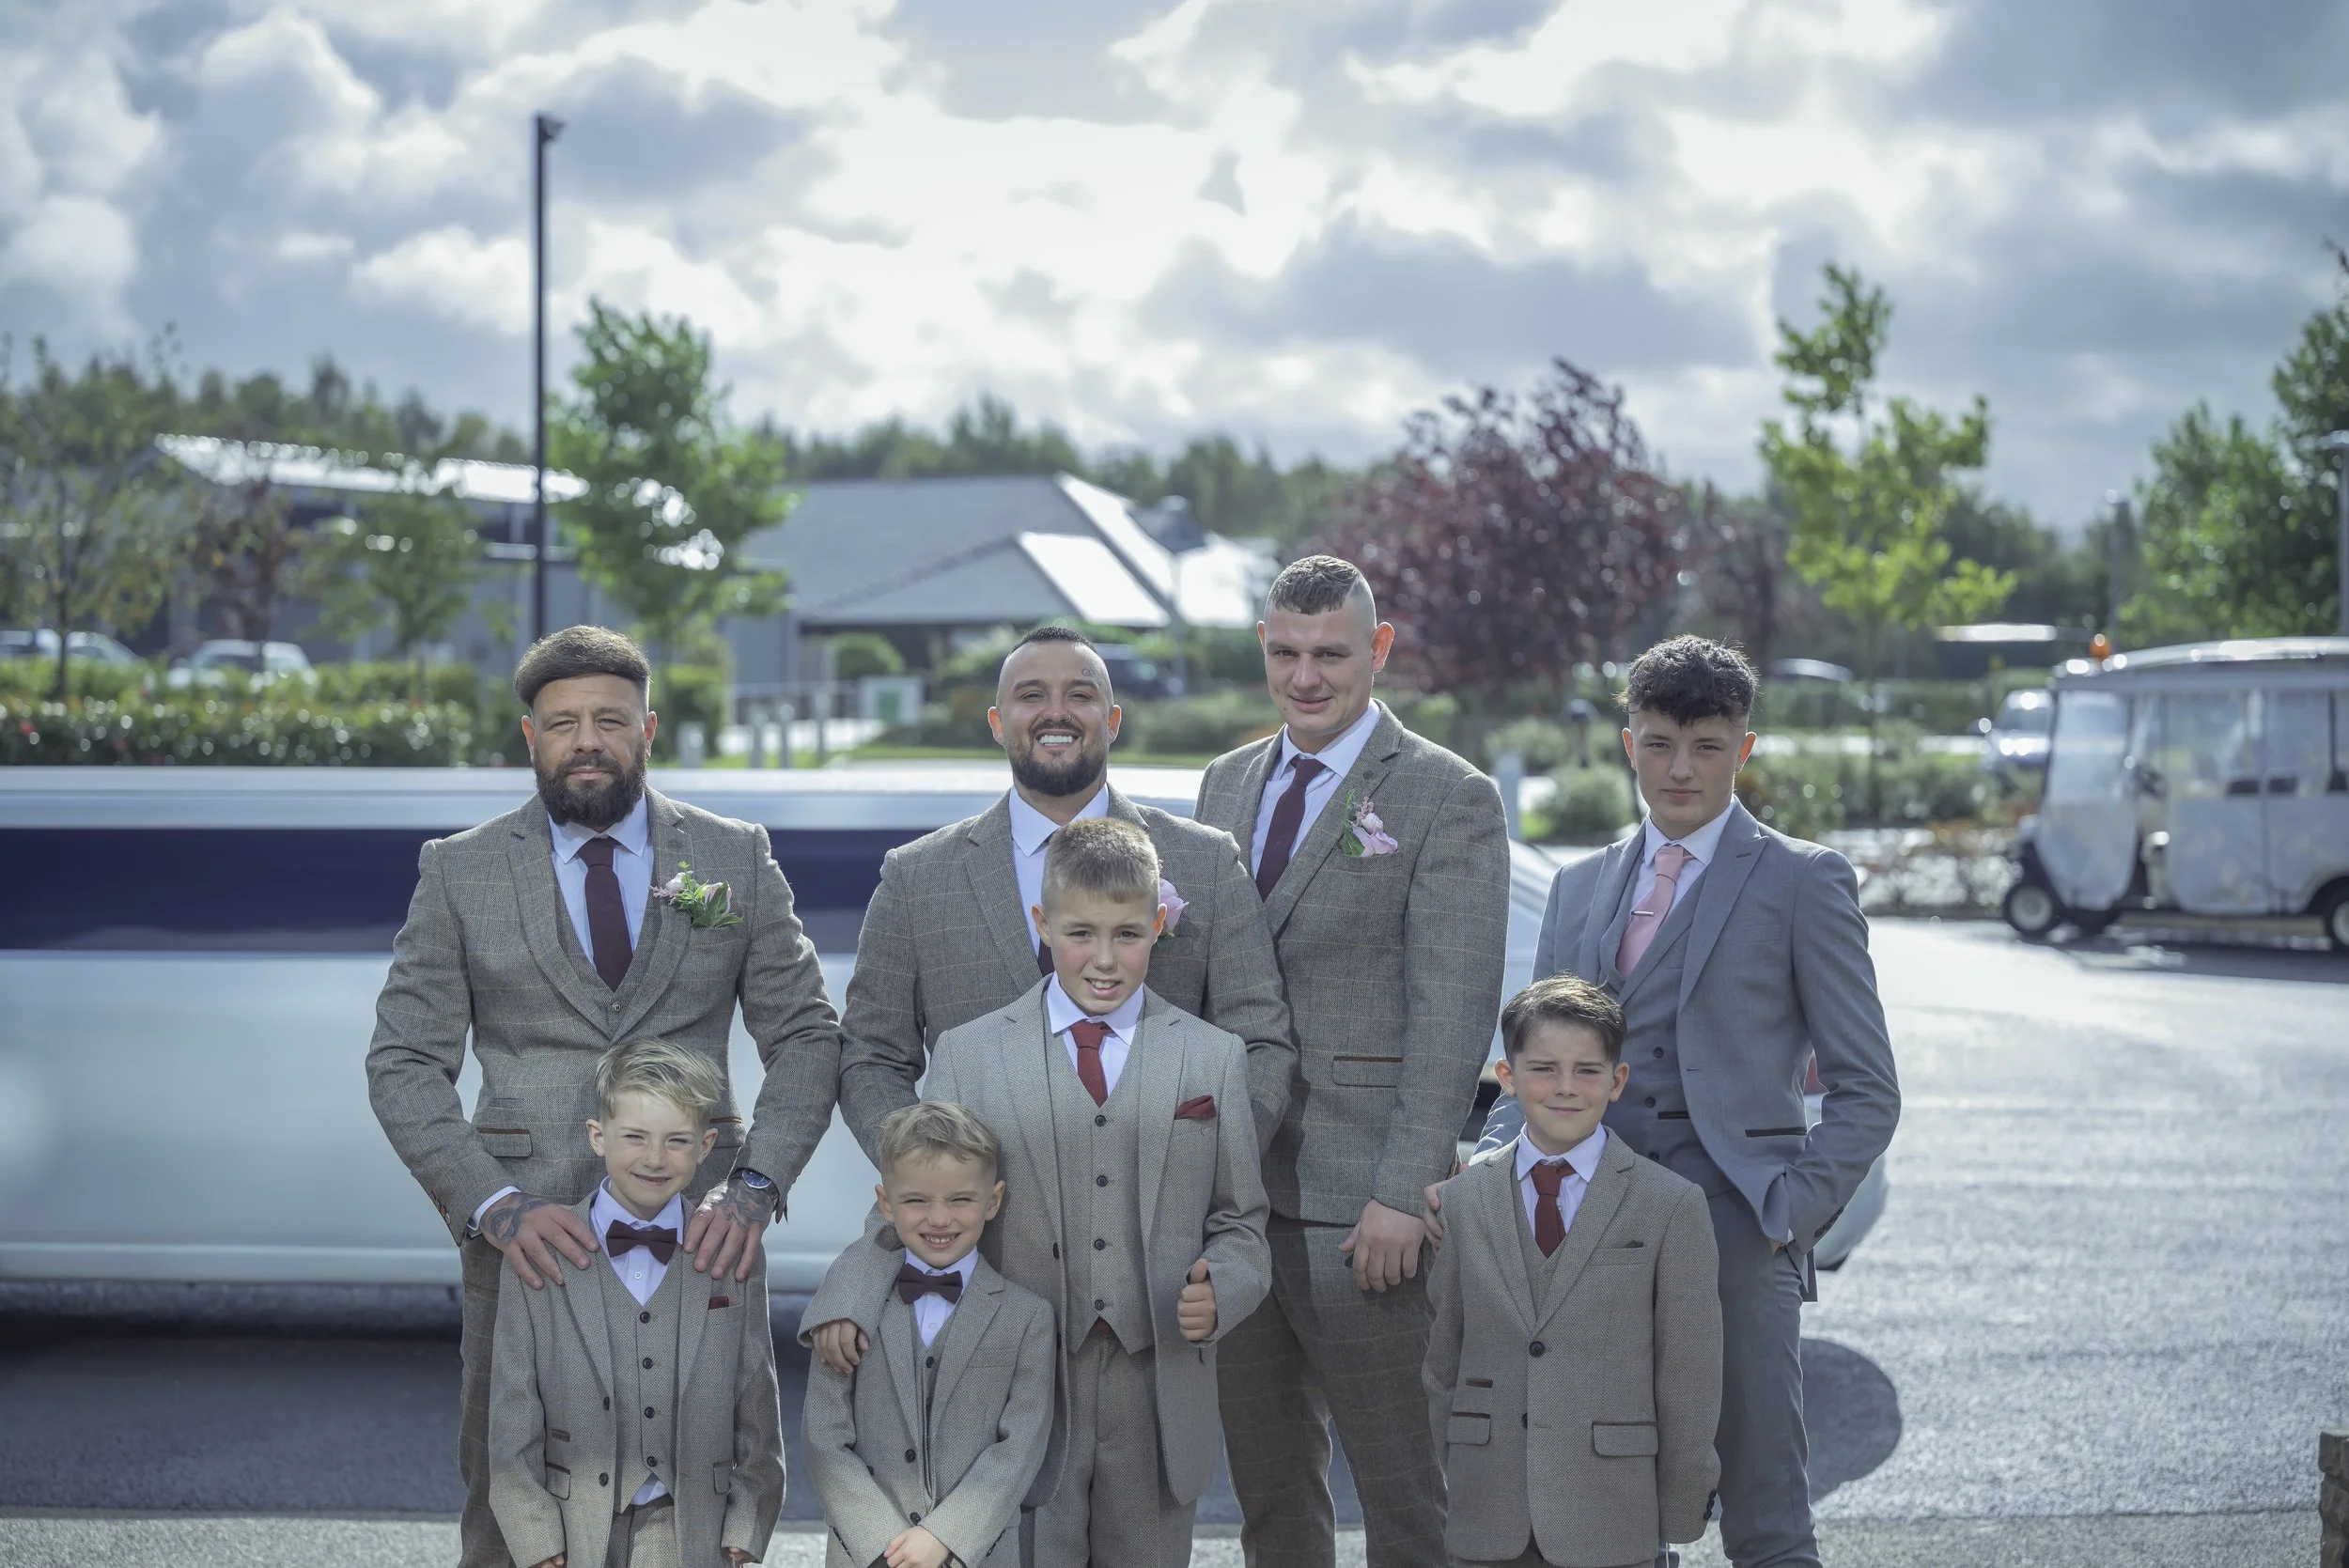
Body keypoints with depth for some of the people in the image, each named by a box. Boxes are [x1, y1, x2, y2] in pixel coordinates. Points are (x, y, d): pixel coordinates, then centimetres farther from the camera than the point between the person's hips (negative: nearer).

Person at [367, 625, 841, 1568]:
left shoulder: (737, 860, 8)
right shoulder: (460, 873, 6)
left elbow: (806, 1036, 7)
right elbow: (404, 1063, 2)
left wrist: (753, 1188, -9)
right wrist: (495, 1206, -13)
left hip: (700, 1235, 1)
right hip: (528, 1240, 0)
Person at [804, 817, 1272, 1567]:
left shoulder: (1215, 1058, 8)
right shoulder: (969, 1055, 4)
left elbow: (1241, 1219, 10)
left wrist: (1221, 1288, -11)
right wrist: (847, 1305, -15)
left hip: (1159, 1393, 1)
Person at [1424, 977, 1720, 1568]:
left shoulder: (1673, 1207, -1)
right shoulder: (1459, 1203, 6)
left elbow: (1689, 1372, 0)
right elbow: (1438, 1362, 9)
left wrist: (1679, 1516, 0)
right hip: (1485, 1517, 2)